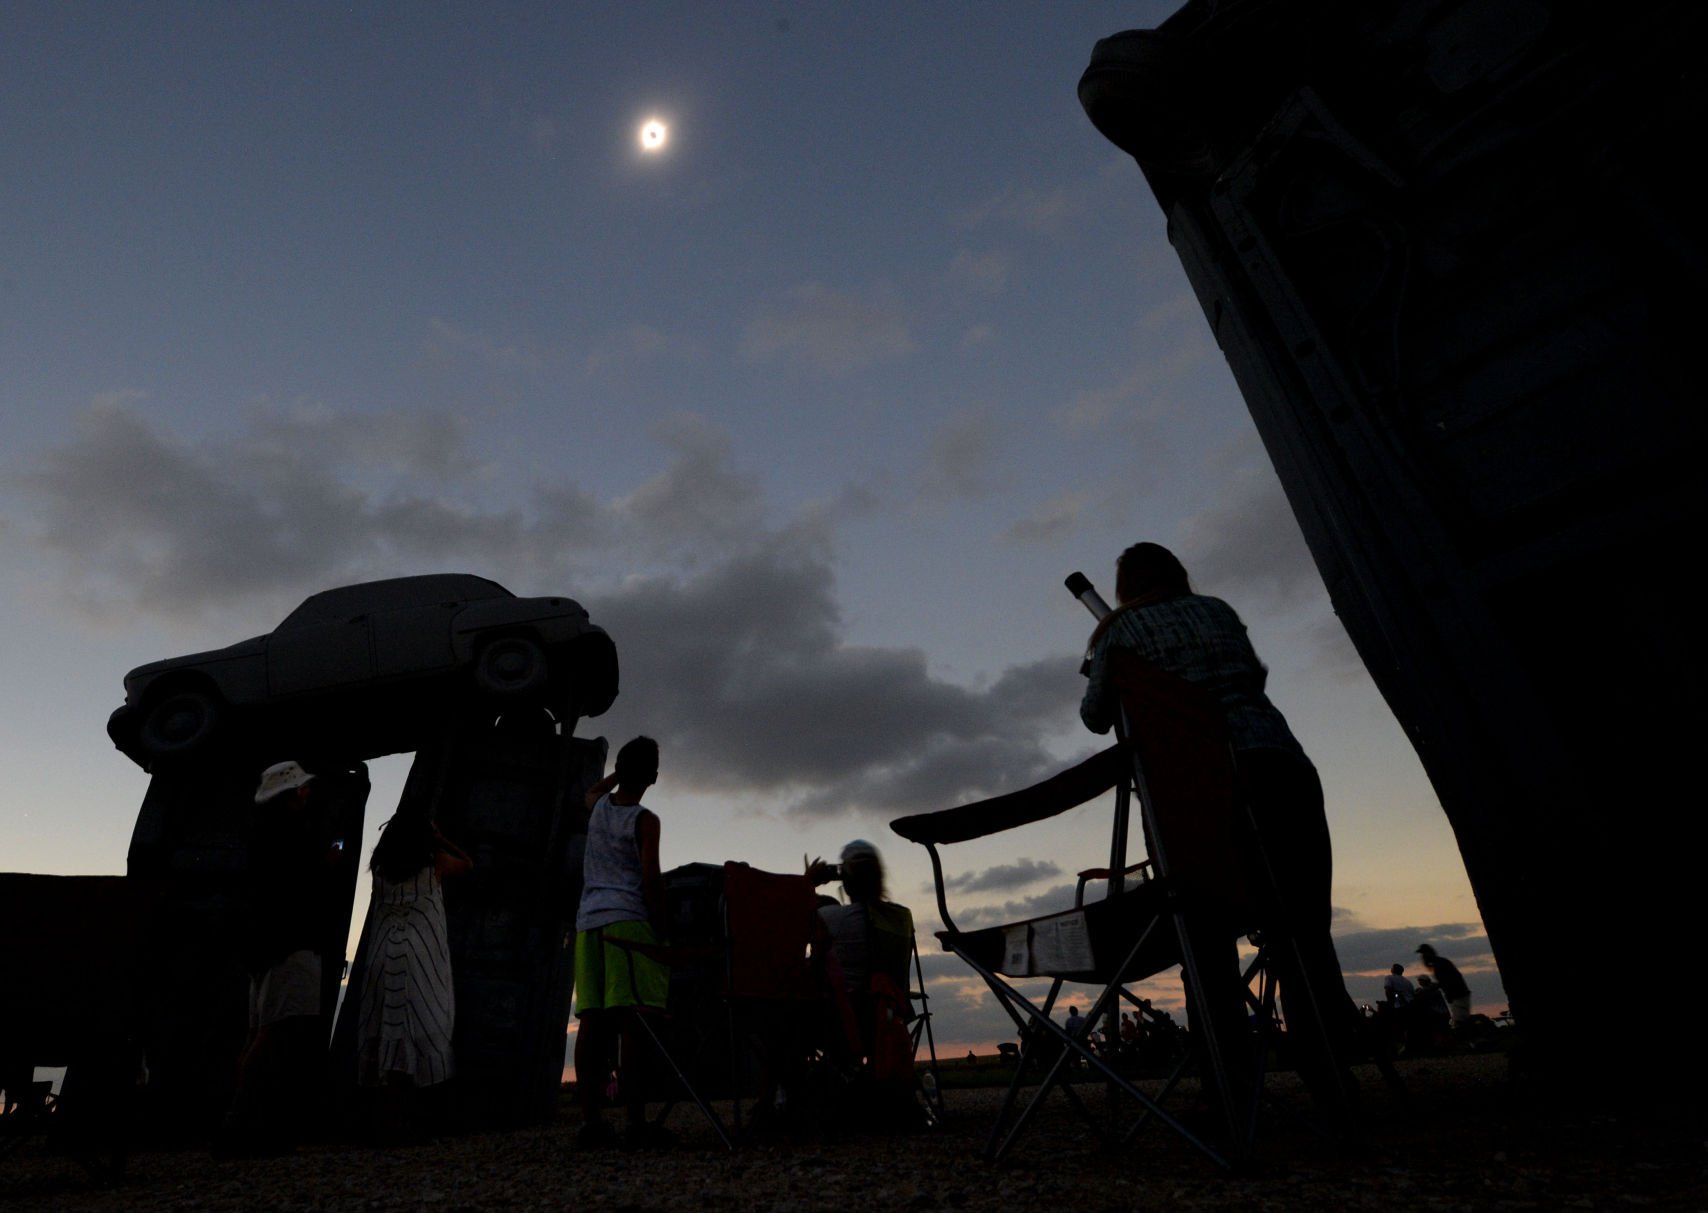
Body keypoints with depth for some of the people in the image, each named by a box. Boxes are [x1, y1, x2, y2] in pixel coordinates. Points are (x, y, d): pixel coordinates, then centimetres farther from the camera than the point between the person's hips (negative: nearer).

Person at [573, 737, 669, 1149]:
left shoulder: (599, 806, 13)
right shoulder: (645, 820, -4)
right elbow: (650, 878, -11)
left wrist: (620, 769, 39)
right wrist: (661, 930, -7)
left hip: (588, 922, 7)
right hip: (628, 921, -6)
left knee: (592, 1020, 6)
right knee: (632, 1020, -8)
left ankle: (590, 1119, 9)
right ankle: (636, 1122, -9)